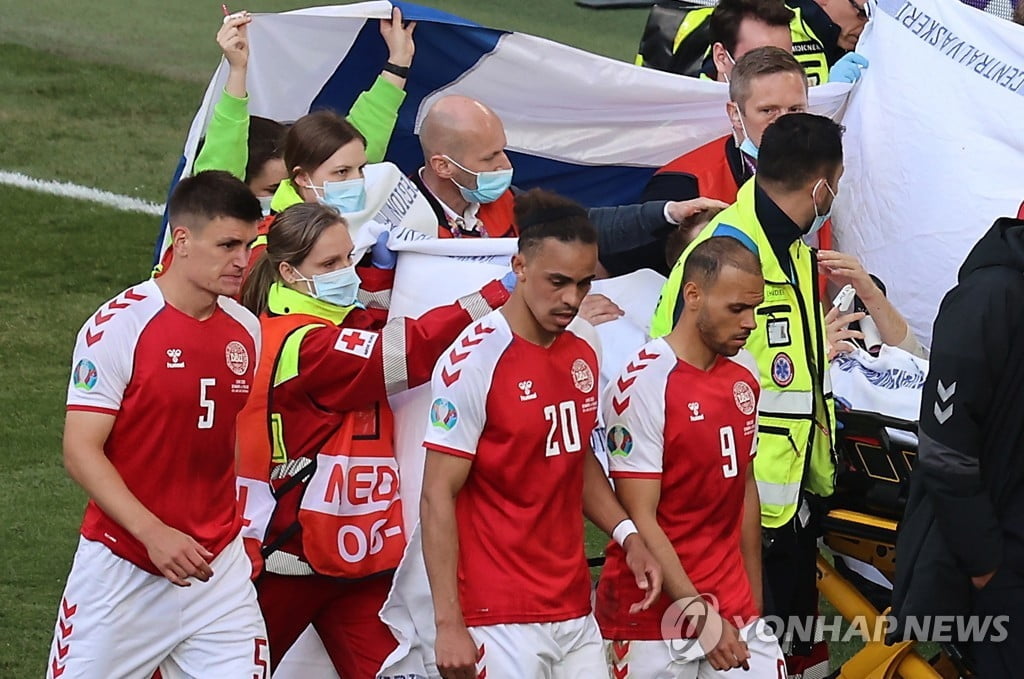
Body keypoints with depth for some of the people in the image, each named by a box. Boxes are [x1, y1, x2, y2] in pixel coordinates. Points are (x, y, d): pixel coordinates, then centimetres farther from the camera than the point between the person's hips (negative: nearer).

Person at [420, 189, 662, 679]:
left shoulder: (584, 353, 10)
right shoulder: (474, 361, -12)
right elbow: (438, 497, -12)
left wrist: (626, 534, 5)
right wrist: (448, 625, -17)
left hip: (575, 615, 7)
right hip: (500, 622, -7)